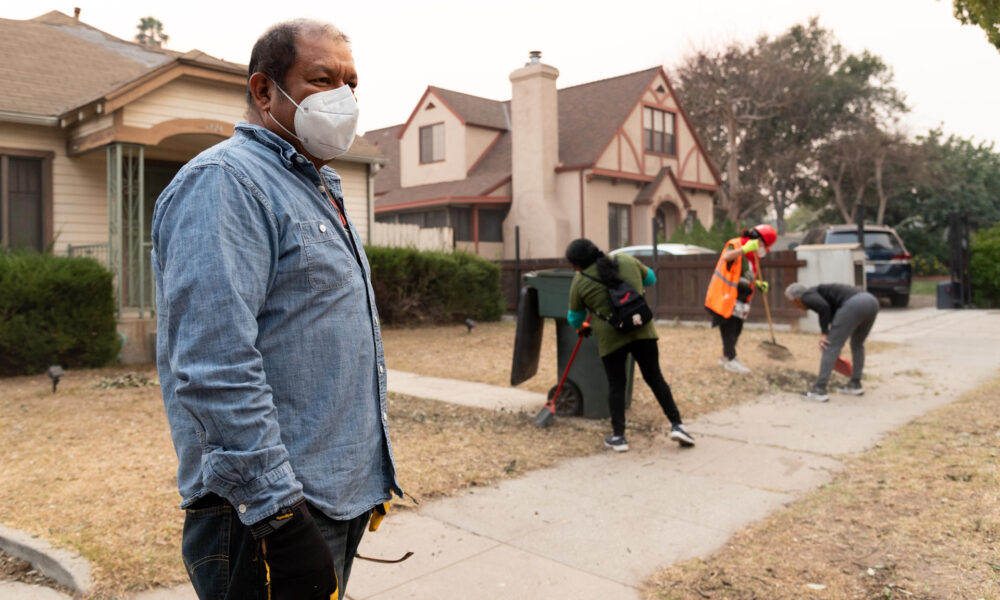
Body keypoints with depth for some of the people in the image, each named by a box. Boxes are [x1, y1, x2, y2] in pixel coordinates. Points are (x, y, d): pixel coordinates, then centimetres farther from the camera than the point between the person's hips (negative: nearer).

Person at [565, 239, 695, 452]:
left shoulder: (580, 282, 0)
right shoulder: (626, 261, 7)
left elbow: (575, 317, 12)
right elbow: (650, 278, 22)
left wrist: (580, 327, 32)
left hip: (610, 336, -2)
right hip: (642, 330, 3)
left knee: (616, 384, 9)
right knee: (655, 378, 11)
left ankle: (618, 436, 11)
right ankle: (677, 425, 10)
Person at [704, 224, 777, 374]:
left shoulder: (752, 255, 15)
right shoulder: (735, 245, -12)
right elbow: (726, 257, -36)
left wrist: (758, 284, 4)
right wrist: (745, 249, -48)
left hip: (739, 299, 9)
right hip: (726, 296, -9)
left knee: (736, 329, 14)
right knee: (729, 328, -4)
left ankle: (727, 357, 29)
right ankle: (730, 360, 8)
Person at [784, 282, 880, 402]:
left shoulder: (807, 297, 11)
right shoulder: (821, 293, 35)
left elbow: (823, 307, -12)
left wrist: (823, 333, -4)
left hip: (853, 305, -9)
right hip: (871, 301, 9)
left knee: (830, 346, 0)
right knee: (857, 344, 29)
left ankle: (819, 390, 0)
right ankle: (855, 385, 34)